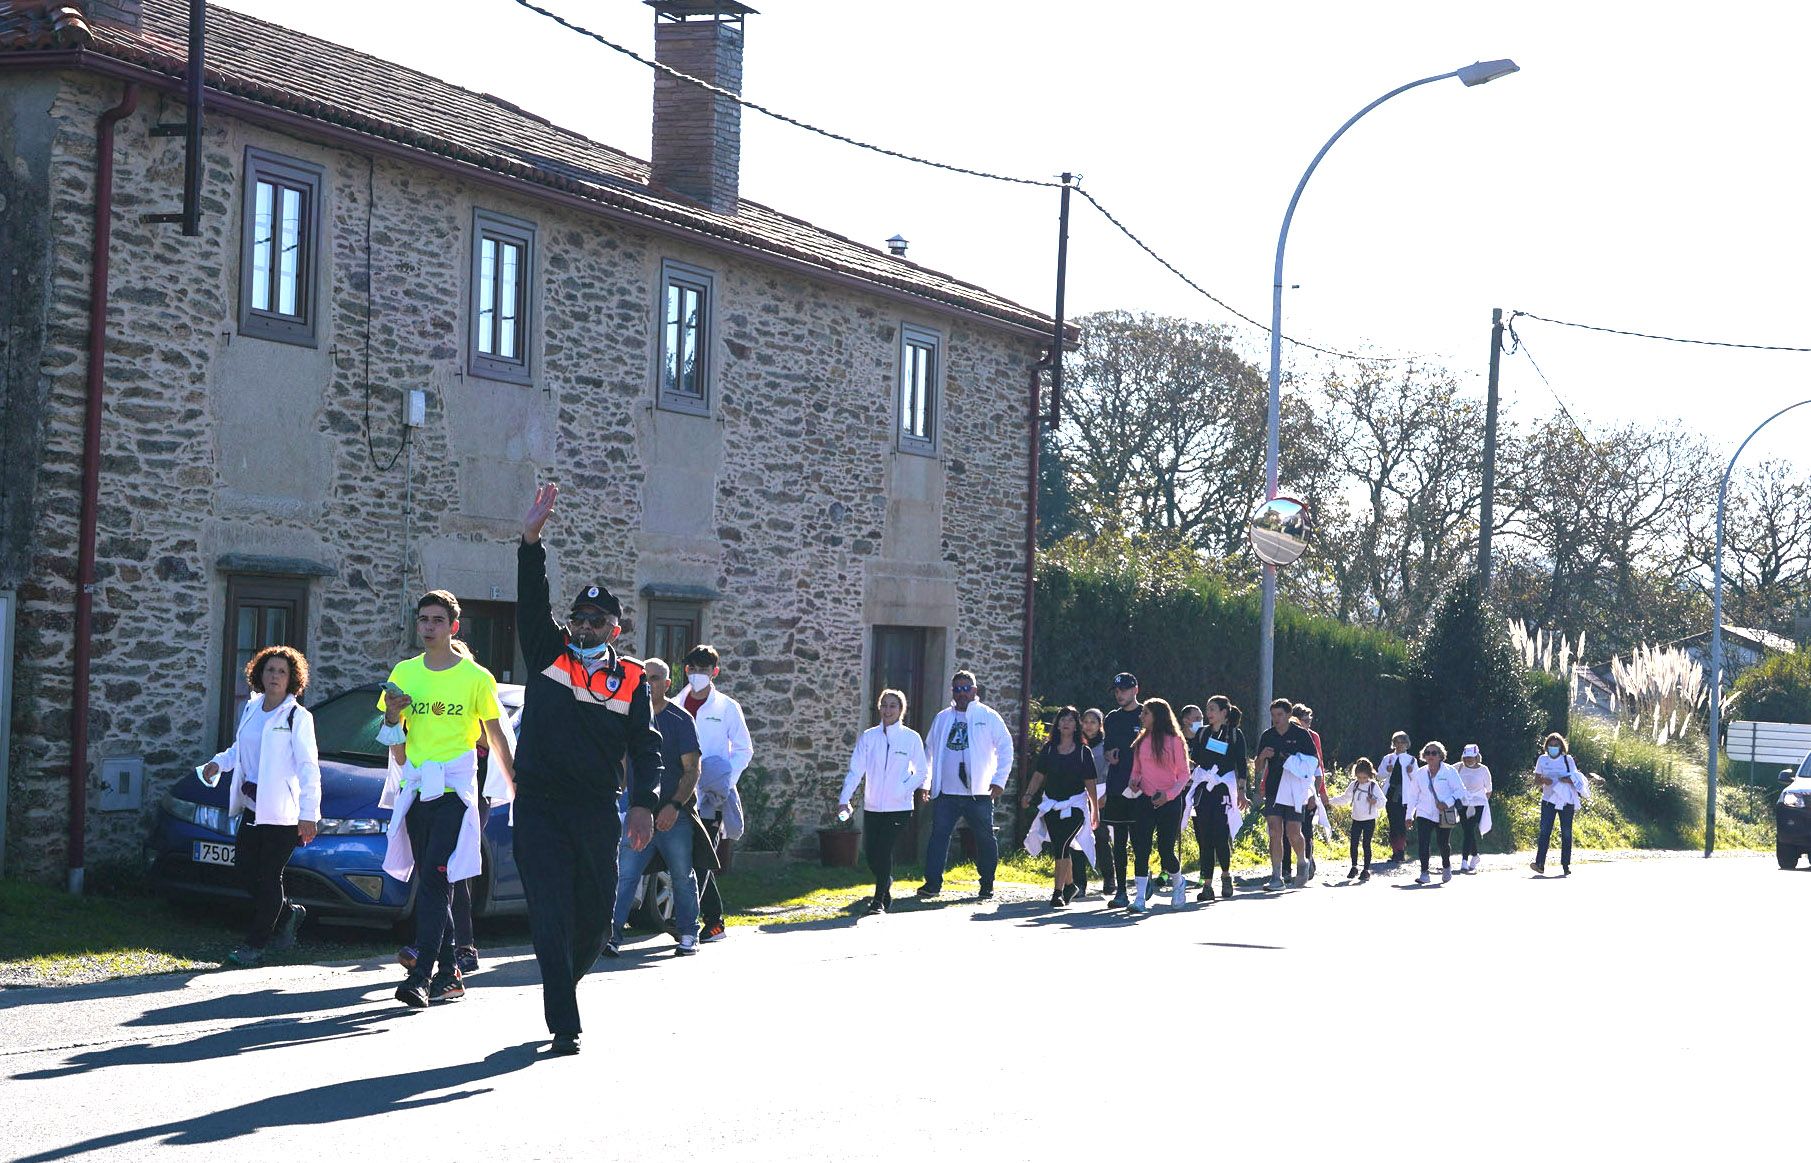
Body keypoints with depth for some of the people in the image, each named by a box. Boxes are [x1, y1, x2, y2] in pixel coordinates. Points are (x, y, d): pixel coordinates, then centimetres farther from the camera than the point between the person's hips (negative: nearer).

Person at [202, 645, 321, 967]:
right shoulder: (251, 709, 12)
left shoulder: (298, 717, -7)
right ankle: (288, 914, 31)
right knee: (245, 868, 8)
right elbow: (240, 749, 27)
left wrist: (309, 814, -17)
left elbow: (309, 768, -11)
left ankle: (254, 945, 6)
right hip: (252, 805, 7)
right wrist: (218, 763, 6)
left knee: (268, 876, -3)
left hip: (282, 810, -7)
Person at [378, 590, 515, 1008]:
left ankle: (422, 975, -20)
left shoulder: (476, 677, 0)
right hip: (416, 790, 5)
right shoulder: (404, 674, 11)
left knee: (433, 881, -15)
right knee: (433, 885, 8)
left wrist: (515, 790, 6)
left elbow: (496, 738, 6)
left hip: (455, 790, -5)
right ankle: (449, 973, 16)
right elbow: (396, 747, 17)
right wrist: (392, 716, -4)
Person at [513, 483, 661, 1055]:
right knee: (551, 914, -7)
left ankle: (563, 983, 36)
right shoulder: (547, 654, 6)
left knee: (595, 914, 10)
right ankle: (564, 1023, -8)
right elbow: (532, 600, -6)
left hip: (597, 811, 2)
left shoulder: (630, 680, 8)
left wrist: (643, 804, -10)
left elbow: (644, 747, 4)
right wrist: (531, 540, -18)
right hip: (540, 804, -2)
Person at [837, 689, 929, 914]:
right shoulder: (868, 737, 3)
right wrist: (844, 799, -12)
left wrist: (903, 789, -11)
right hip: (872, 806, 3)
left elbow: (922, 771, 6)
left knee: (884, 851, -10)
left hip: (899, 808, -3)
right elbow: (855, 770, -1)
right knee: (870, 853, 5)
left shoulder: (911, 738, -1)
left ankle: (880, 901, 1)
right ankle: (886, 888, 32)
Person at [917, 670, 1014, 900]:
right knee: (939, 836, -4)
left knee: (985, 838, 4)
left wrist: (999, 781, -6)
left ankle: (987, 885, 16)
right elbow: (929, 750, 19)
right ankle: (932, 883, -1)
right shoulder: (942, 718, 12)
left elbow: (1005, 747, 1)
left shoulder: (988, 717, 1)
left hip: (979, 793, -2)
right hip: (946, 792, 2)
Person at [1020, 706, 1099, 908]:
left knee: (1061, 845, -18)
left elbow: (1090, 783, 3)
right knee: (1057, 848, 6)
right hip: (1051, 804, 3)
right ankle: (1069, 885, 28)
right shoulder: (1049, 749, 7)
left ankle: (1058, 891, -16)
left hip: (1075, 804, -3)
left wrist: (1096, 810, 5)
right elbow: (1039, 774, 8)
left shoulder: (1083, 751, 1)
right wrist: (1029, 794, -8)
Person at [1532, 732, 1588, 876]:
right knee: (1545, 831, -11)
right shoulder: (1542, 759, 8)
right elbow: (1537, 777, 8)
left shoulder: (1568, 760, 3)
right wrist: (1543, 780, -14)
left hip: (1566, 801, 0)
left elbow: (1576, 778, 2)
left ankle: (1566, 865, 7)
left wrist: (1570, 779, -20)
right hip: (1549, 799, 0)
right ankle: (1540, 864, -18)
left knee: (1566, 832, 2)